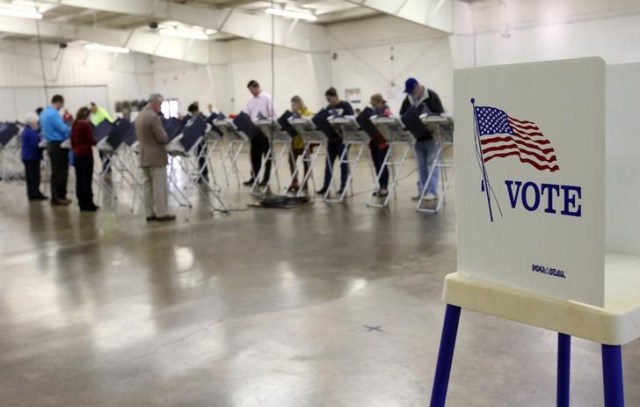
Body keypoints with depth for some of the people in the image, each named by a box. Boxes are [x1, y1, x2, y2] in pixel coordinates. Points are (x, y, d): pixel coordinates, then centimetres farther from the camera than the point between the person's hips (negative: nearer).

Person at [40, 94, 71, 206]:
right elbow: (63, 129, -21)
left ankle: (55, 196, 16)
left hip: (51, 144, 10)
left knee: (55, 172, 13)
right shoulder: (54, 114, -18)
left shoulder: (44, 113, 13)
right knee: (61, 172, -4)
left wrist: (65, 126, 19)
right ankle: (58, 197, -2)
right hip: (58, 145, -10)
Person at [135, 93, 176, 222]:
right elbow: (162, 137, -19)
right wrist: (167, 139, 2)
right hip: (156, 156, -9)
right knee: (159, 186, -3)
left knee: (148, 186, 10)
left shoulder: (139, 116, 12)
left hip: (144, 156, 9)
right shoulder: (154, 117, -18)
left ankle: (150, 213, 12)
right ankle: (161, 213, 0)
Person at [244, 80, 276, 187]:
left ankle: (266, 179, 3)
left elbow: (272, 114, -9)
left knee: (267, 155, 0)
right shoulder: (250, 101, 14)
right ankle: (254, 177, 15)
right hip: (254, 130, 6)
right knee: (255, 155, 8)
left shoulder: (267, 98, -4)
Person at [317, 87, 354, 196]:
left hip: (342, 138, -6)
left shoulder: (345, 106, -4)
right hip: (332, 137, 6)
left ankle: (343, 186, 7)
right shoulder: (328, 108, 12)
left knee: (343, 161, 1)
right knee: (329, 162, 4)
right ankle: (325, 186, 7)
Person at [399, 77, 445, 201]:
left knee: (432, 164, -6)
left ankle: (432, 192, -6)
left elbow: (440, 114, -15)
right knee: (421, 166, 10)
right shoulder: (408, 100, 7)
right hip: (418, 137, 6)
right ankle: (422, 191, 15)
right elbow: (402, 115, 9)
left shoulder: (432, 96, -10)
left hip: (431, 136, -6)